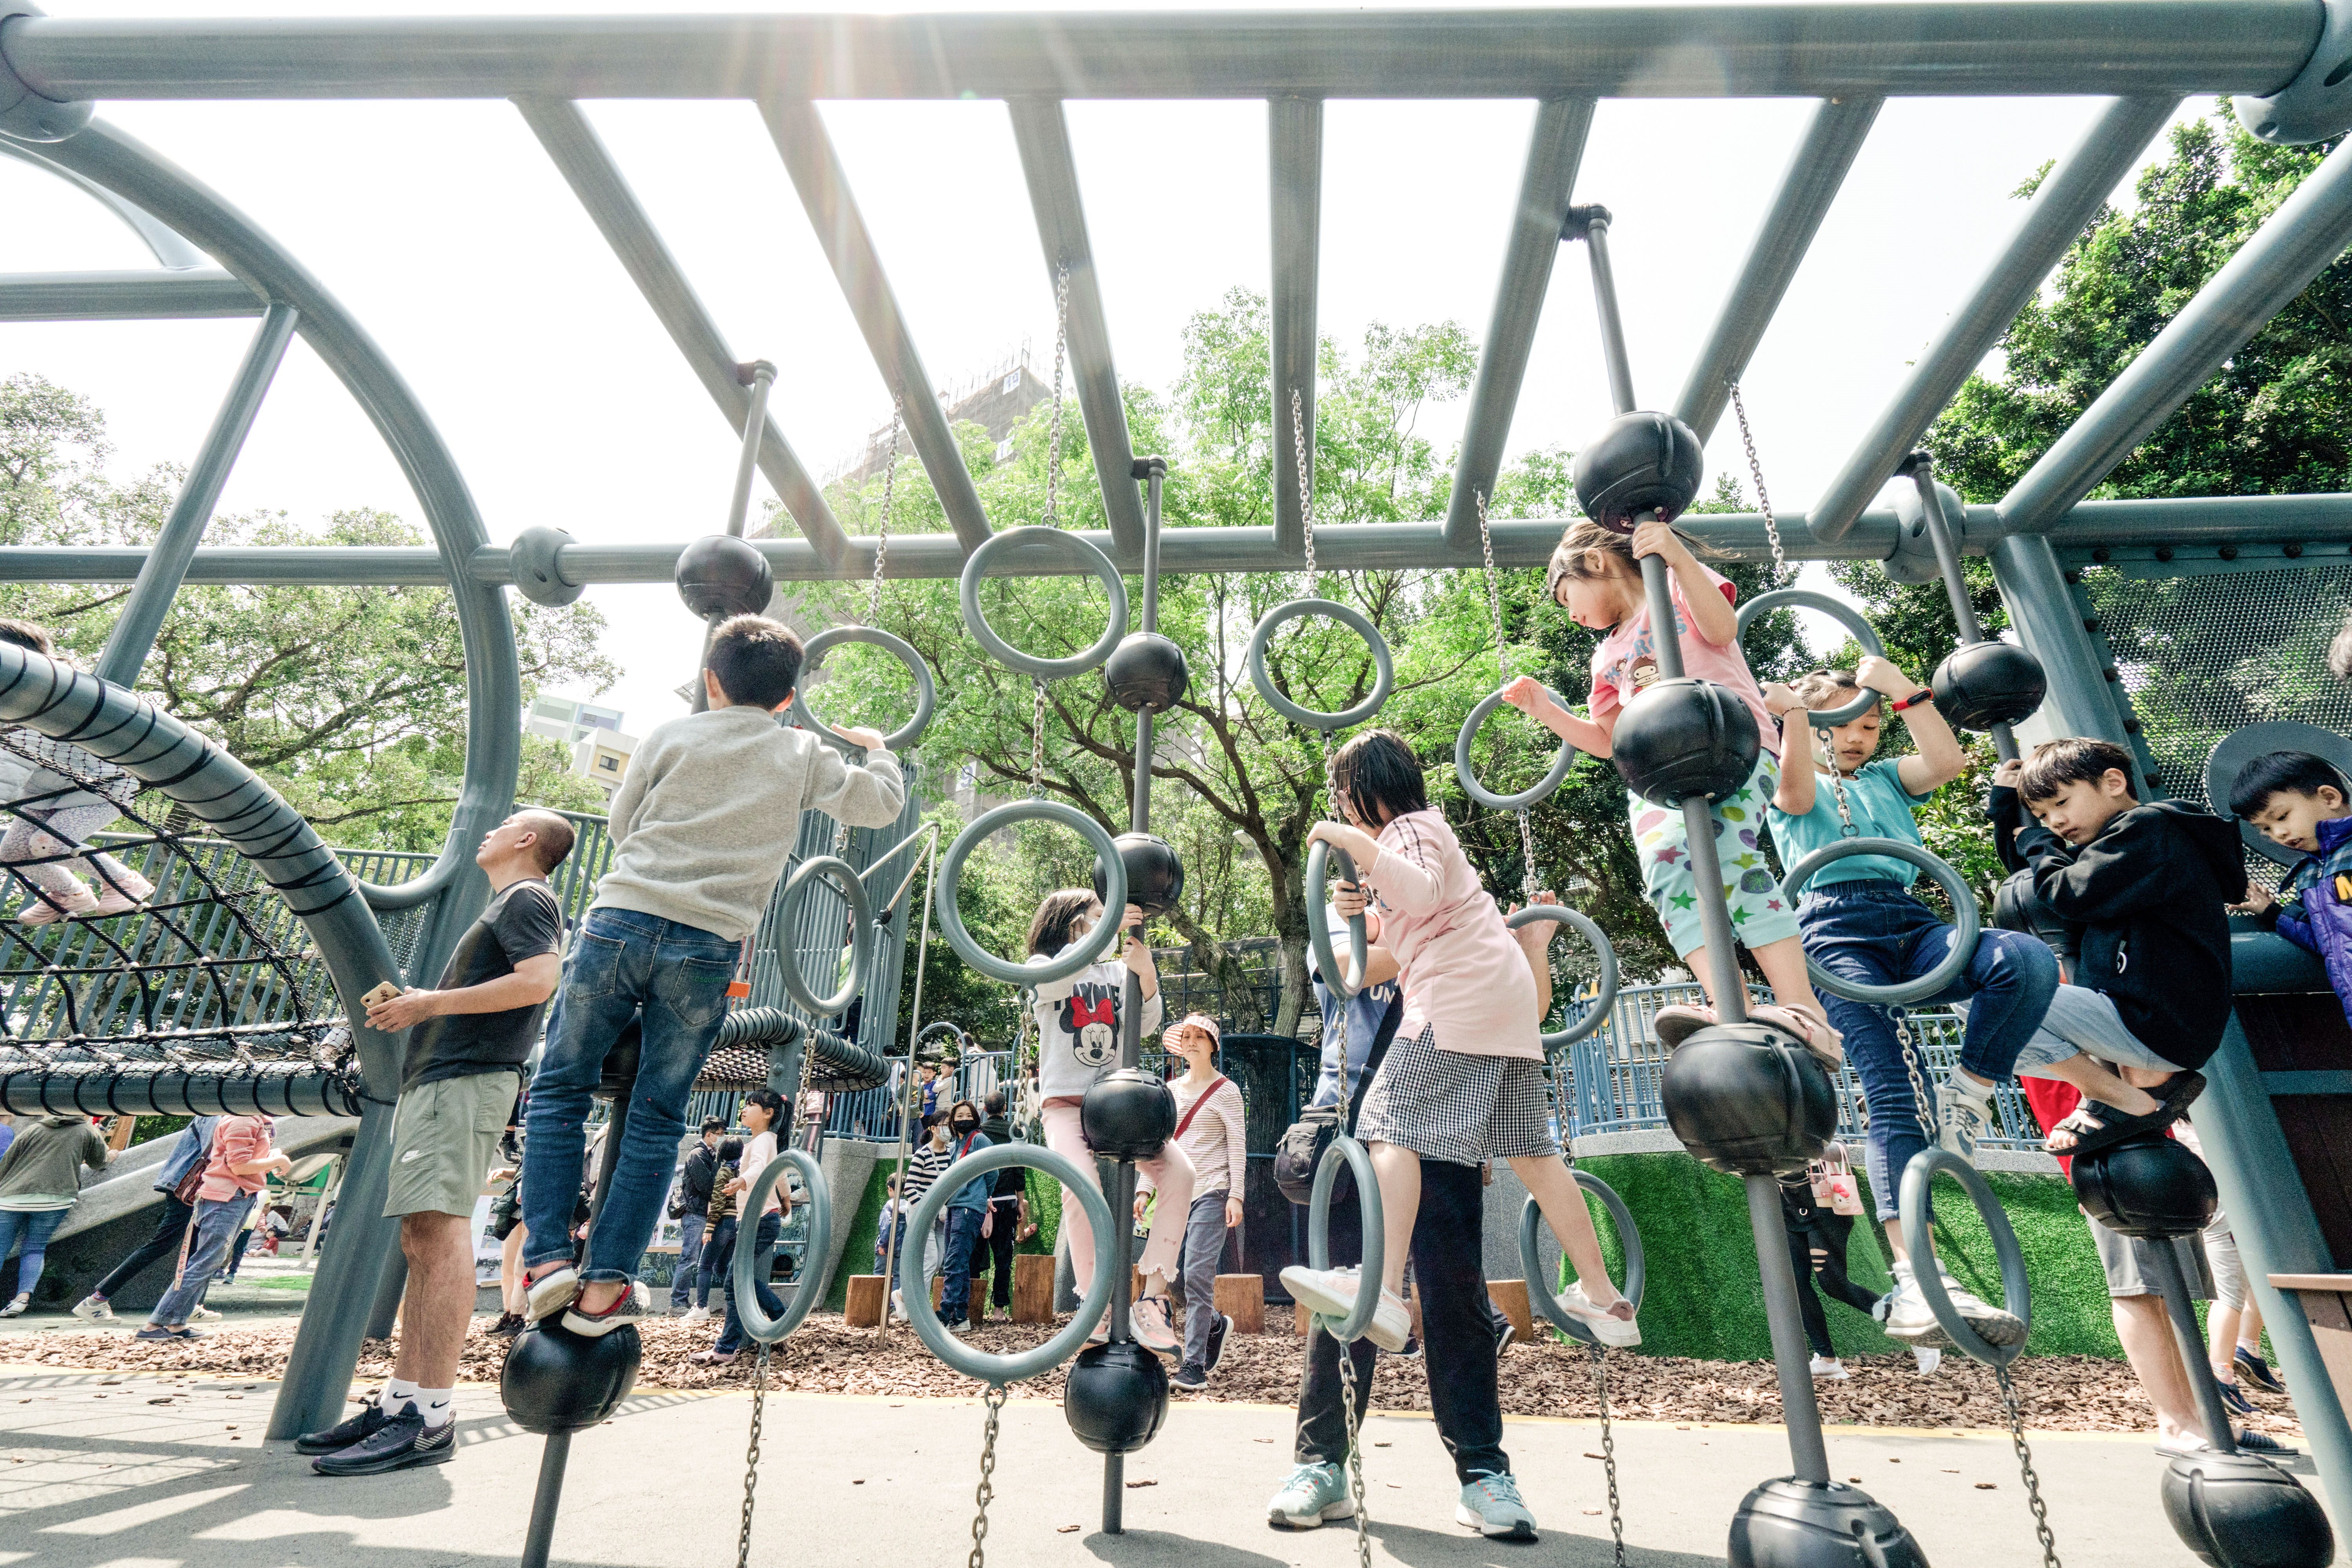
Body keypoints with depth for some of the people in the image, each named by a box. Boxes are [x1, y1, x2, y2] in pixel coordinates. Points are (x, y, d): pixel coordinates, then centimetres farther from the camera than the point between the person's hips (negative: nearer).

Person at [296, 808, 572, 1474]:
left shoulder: (528, 897, -2)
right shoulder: (503, 905, 28)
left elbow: (540, 980, -20)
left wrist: (431, 1001, -14)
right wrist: (412, 1007, 18)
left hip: (469, 1079, -11)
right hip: (434, 1078, 11)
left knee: (439, 1228, -16)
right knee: (420, 1238, 9)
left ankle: (432, 1418, -17)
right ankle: (400, 1401, 14)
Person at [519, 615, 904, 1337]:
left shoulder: (669, 736, 9)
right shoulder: (803, 755, 7)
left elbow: (622, 826, 16)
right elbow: (882, 804, 13)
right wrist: (878, 749, 31)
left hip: (620, 921, 1)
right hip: (707, 950, 0)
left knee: (560, 1087, 17)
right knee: (657, 1118, 10)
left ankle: (548, 1258, 11)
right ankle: (606, 1286, 13)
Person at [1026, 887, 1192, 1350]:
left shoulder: (1116, 970, 14)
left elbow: (1146, 1023, 1)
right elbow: (1059, 981, -19)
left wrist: (1146, 976, -19)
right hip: (1066, 1103, -3)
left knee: (1179, 1172, -18)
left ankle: (1151, 1297, -11)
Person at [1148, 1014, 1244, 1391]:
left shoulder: (1226, 1090, 0)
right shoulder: (1171, 1091, 14)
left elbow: (1237, 1145, -4)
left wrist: (1236, 1195, -12)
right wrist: (1145, 1189, 10)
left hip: (1211, 1193, -6)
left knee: (1197, 1274, -11)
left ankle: (1194, 1365, -1)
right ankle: (1217, 1324, 29)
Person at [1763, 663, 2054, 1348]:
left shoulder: (1887, 778, 32)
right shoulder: (1795, 786, 21)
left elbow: (1948, 761, 9)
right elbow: (1795, 794, -6)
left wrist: (1903, 688, 3)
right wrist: (1797, 715, -12)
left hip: (1907, 924, 4)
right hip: (1834, 929, -4)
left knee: (2028, 958, -31)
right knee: (1893, 1087, -24)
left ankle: (1967, 1098, -11)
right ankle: (1916, 1281, -31)